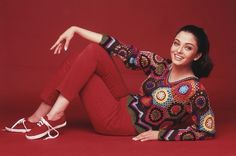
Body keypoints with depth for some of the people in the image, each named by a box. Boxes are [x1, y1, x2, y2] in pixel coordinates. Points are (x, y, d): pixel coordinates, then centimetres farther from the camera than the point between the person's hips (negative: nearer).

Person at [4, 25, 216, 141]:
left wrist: (160, 134, -17)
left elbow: (208, 131, -16)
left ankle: (55, 115, -9)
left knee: (89, 58, -14)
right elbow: (122, 50, -3)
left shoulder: (196, 90, -16)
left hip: (118, 121, -6)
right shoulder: (160, 65, -1)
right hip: (125, 104, 6)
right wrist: (75, 29, -4)